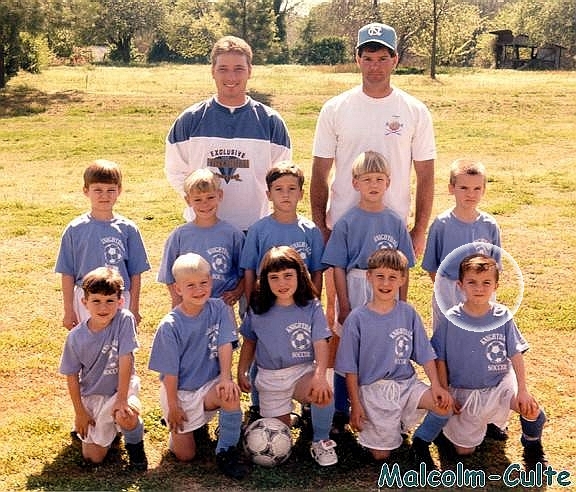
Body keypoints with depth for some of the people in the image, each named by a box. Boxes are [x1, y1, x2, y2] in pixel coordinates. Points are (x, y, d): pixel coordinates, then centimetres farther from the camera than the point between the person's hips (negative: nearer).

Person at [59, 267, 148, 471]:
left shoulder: (124, 320, -20)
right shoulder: (76, 337, -13)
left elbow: (125, 360, -20)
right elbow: (72, 376, -3)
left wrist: (122, 400, -21)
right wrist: (79, 412, -3)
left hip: (122, 386, -2)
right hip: (92, 394, 2)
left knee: (127, 415, -36)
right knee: (93, 457, -1)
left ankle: (135, 445, -1)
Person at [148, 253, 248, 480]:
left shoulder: (219, 309, -10)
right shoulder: (170, 326, -17)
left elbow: (225, 345, -13)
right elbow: (169, 371, -12)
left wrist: (225, 378, -27)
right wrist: (173, 406, -8)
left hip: (209, 384, 1)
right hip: (180, 391, -1)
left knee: (231, 394, -33)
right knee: (185, 455, -1)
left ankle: (227, 451, -11)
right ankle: (175, 422, 32)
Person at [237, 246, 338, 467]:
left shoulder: (311, 307, -8)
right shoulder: (258, 310, -2)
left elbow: (320, 343, -14)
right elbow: (249, 342, 12)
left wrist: (320, 374, -29)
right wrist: (241, 372, 6)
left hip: (303, 371, -2)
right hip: (270, 378, 2)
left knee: (323, 394, -34)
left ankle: (321, 442, -8)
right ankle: (282, 412, 38)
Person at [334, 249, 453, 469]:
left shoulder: (408, 314, -1)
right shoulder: (357, 319, -8)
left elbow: (425, 354, 3)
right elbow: (350, 368, -3)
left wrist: (436, 385, -12)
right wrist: (355, 405, -5)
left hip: (406, 383, 2)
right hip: (373, 388, -2)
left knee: (444, 405, -23)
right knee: (381, 454, -6)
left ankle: (419, 444, 5)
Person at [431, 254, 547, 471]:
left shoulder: (502, 316, -11)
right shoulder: (450, 319, -13)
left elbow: (516, 355, -7)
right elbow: (441, 359, -5)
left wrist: (522, 390, -14)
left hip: (500, 383, 0)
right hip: (464, 391, 0)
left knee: (532, 410, -27)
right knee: (464, 450, 3)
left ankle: (532, 447, 6)